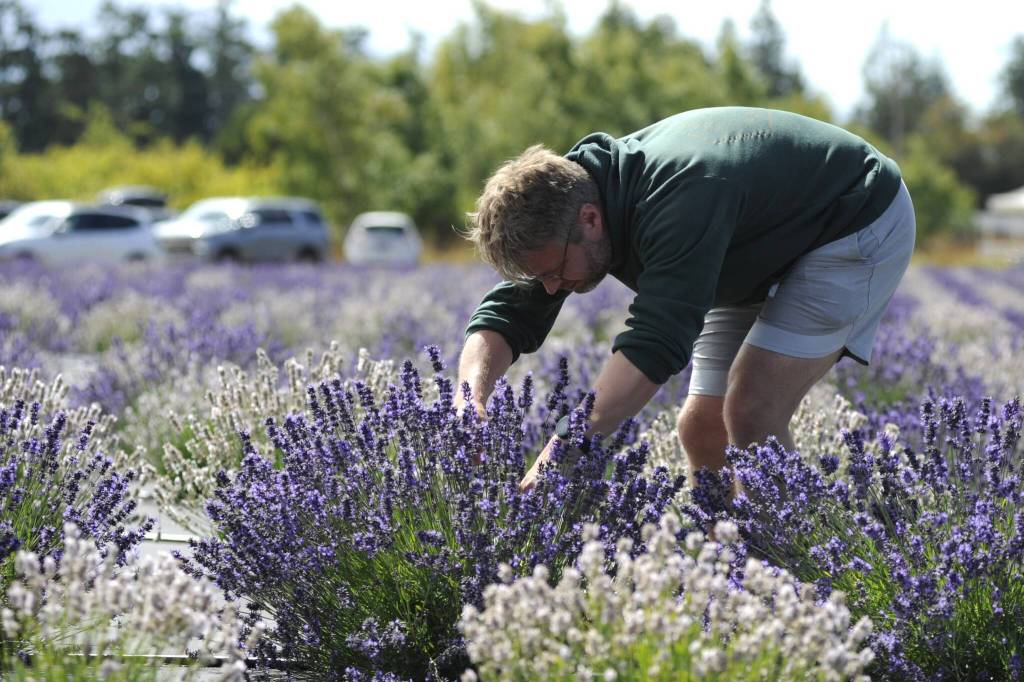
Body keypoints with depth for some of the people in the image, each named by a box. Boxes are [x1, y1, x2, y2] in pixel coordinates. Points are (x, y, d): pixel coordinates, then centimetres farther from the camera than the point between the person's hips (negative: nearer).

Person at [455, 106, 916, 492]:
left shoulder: (680, 199, -40)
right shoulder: (565, 205, -14)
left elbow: (655, 343, -49)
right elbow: (506, 314, -14)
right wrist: (472, 399, -36)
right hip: (764, 258, 9)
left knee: (751, 416, -21)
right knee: (702, 426, 2)